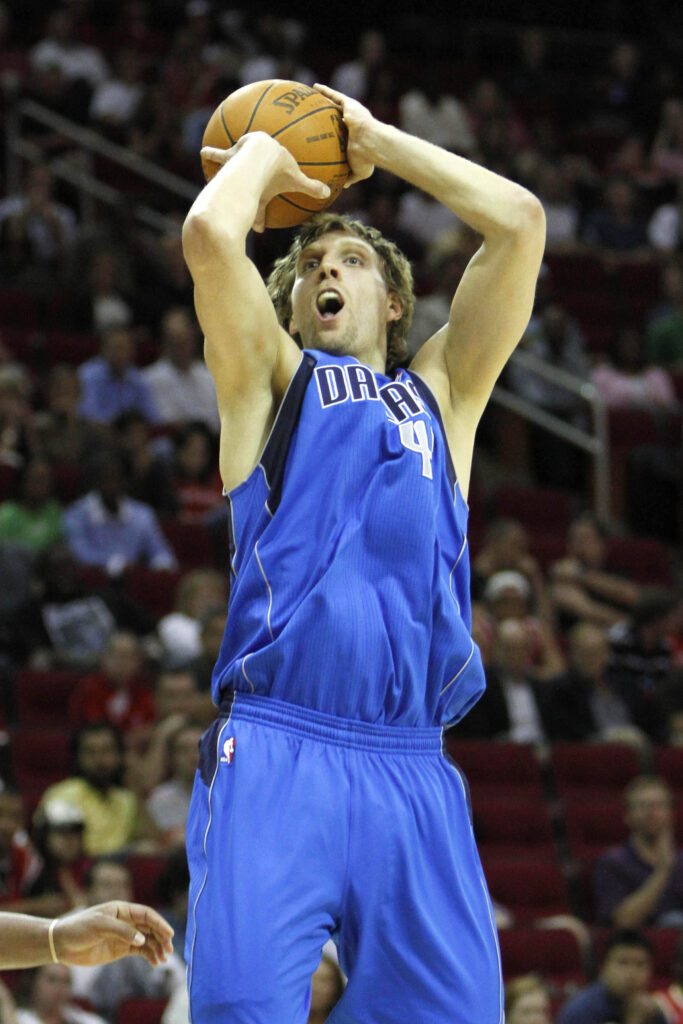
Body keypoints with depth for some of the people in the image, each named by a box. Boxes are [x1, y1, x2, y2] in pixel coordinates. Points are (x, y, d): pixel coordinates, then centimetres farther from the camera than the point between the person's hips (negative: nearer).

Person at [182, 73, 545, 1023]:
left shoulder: (440, 391, 25)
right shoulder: (272, 378, 18)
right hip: (276, 753, -3)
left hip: (413, 769, 3)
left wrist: (375, 141, 24)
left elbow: (520, 221, 16)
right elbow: (209, 234, 0)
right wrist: (264, 151, 20)